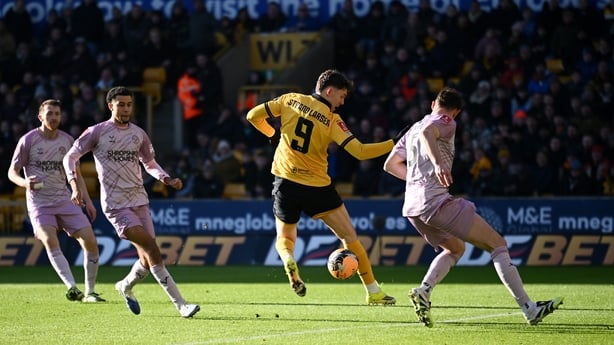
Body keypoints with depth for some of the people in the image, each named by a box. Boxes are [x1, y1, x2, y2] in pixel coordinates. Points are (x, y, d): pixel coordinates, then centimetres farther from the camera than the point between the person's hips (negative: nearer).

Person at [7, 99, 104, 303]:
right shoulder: (28, 140, -4)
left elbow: (76, 173, 18)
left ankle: (89, 292, 3)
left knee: (90, 241, -8)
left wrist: (87, 201, 12)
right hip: (39, 202, -4)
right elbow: (12, 172, 1)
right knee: (50, 241, -27)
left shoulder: (67, 140, 8)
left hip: (64, 200, 4)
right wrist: (25, 182, -21)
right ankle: (72, 288, -35)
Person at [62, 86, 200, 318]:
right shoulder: (97, 132, -2)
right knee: (152, 249, -18)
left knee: (148, 259, 2)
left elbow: (150, 164, 24)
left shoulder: (138, 134, 12)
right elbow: (70, 157, 2)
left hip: (139, 201, 6)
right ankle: (181, 305, -18)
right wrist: (75, 184, -14)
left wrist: (167, 180, 6)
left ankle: (125, 287, 35)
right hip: (115, 205, -6)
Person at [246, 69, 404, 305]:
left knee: (284, 238, 21)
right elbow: (360, 152, -14)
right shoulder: (332, 120, -7)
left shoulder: (290, 100, 1)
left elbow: (253, 116, 7)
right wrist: (395, 143, -7)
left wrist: (272, 135, 23)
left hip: (285, 183, 3)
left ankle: (288, 261, -15)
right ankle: (373, 292, 9)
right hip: (317, 186, -3)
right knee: (349, 237, 9)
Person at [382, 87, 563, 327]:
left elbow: (390, 165, 27)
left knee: (455, 248, 29)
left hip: (412, 208, 8)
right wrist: (438, 163, -39)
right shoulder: (446, 123, 1)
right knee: (497, 244, -3)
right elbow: (427, 132, -23)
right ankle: (529, 308, -10)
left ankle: (423, 290, 4)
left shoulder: (412, 129, 23)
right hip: (437, 201, -8)